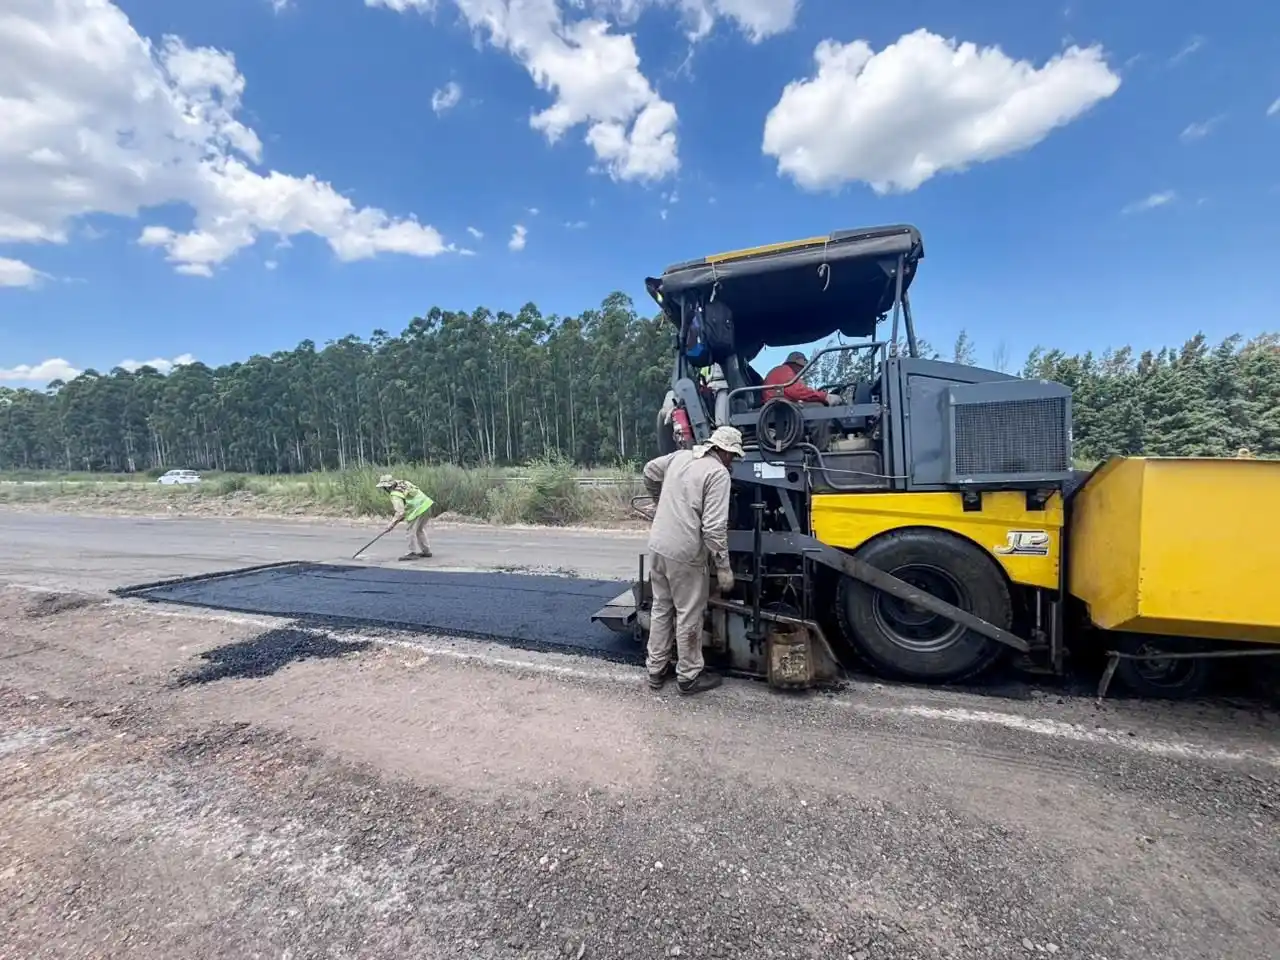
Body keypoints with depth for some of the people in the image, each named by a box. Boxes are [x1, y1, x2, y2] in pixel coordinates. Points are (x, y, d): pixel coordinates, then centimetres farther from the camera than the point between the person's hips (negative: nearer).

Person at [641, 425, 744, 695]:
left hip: (657, 545, 7)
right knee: (689, 616, 8)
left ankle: (656, 670, 30)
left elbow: (649, 471, 25)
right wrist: (723, 567, -12)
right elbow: (715, 527, -18)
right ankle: (689, 676, 23)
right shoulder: (718, 473, -12)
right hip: (684, 553, -7)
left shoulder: (680, 456, 9)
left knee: (661, 608, 19)